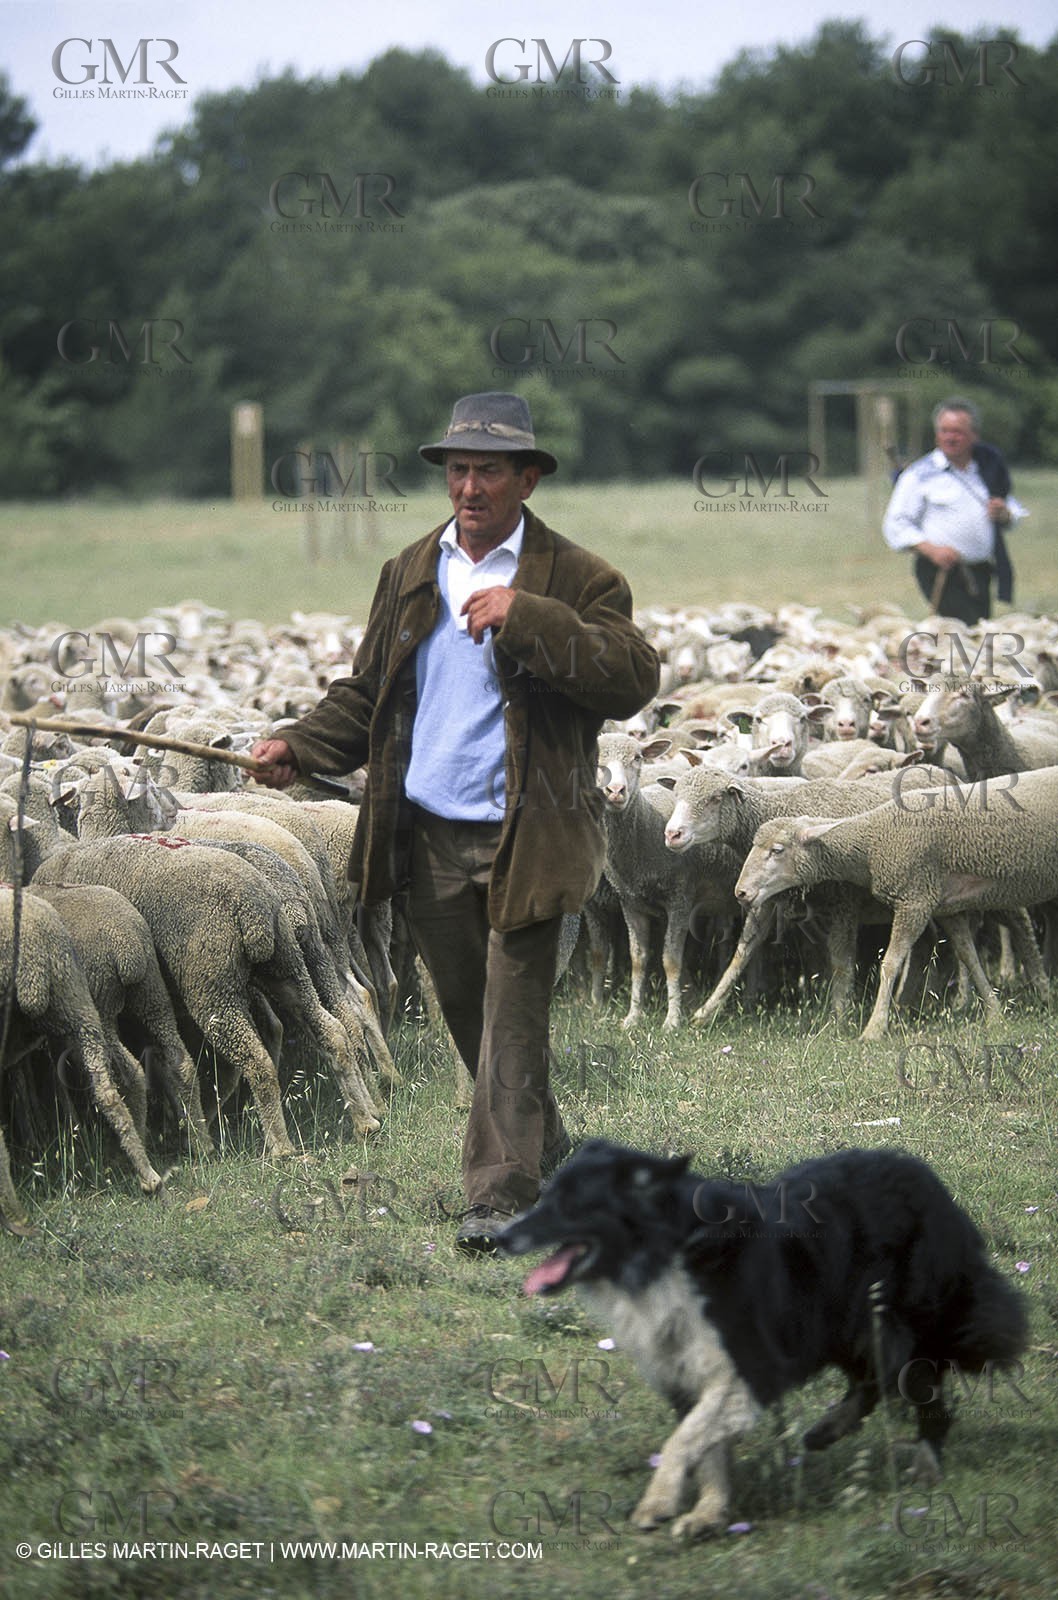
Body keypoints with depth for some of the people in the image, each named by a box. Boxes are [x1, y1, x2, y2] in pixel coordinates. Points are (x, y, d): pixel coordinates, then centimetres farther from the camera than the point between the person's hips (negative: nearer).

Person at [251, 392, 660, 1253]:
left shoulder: (576, 579, -4)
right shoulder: (410, 574, 12)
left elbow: (633, 680, -18)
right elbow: (368, 692, 18)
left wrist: (524, 616, -25)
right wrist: (297, 747, 1)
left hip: (525, 839, -6)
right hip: (429, 835, 6)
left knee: (512, 1018, -7)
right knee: (466, 1011, 15)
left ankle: (503, 1192, -2)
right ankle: (547, 1154, 33)